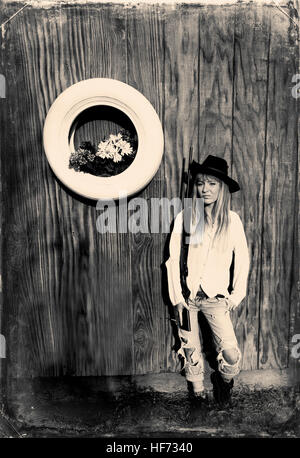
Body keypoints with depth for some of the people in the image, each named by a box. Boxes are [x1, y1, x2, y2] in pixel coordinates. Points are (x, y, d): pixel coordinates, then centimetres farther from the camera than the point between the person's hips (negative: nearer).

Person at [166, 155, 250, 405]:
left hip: (216, 298, 0)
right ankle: (198, 391, 39)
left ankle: (223, 379, 30)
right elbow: (173, 259, -2)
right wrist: (177, 296, -4)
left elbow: (242, 259, 5)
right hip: (187, 296, 0)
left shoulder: (232, 220, -3)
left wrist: (236, 295, 3)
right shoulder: (184, 217, -6)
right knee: (191, 349, 12)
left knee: (232, 355, -5)